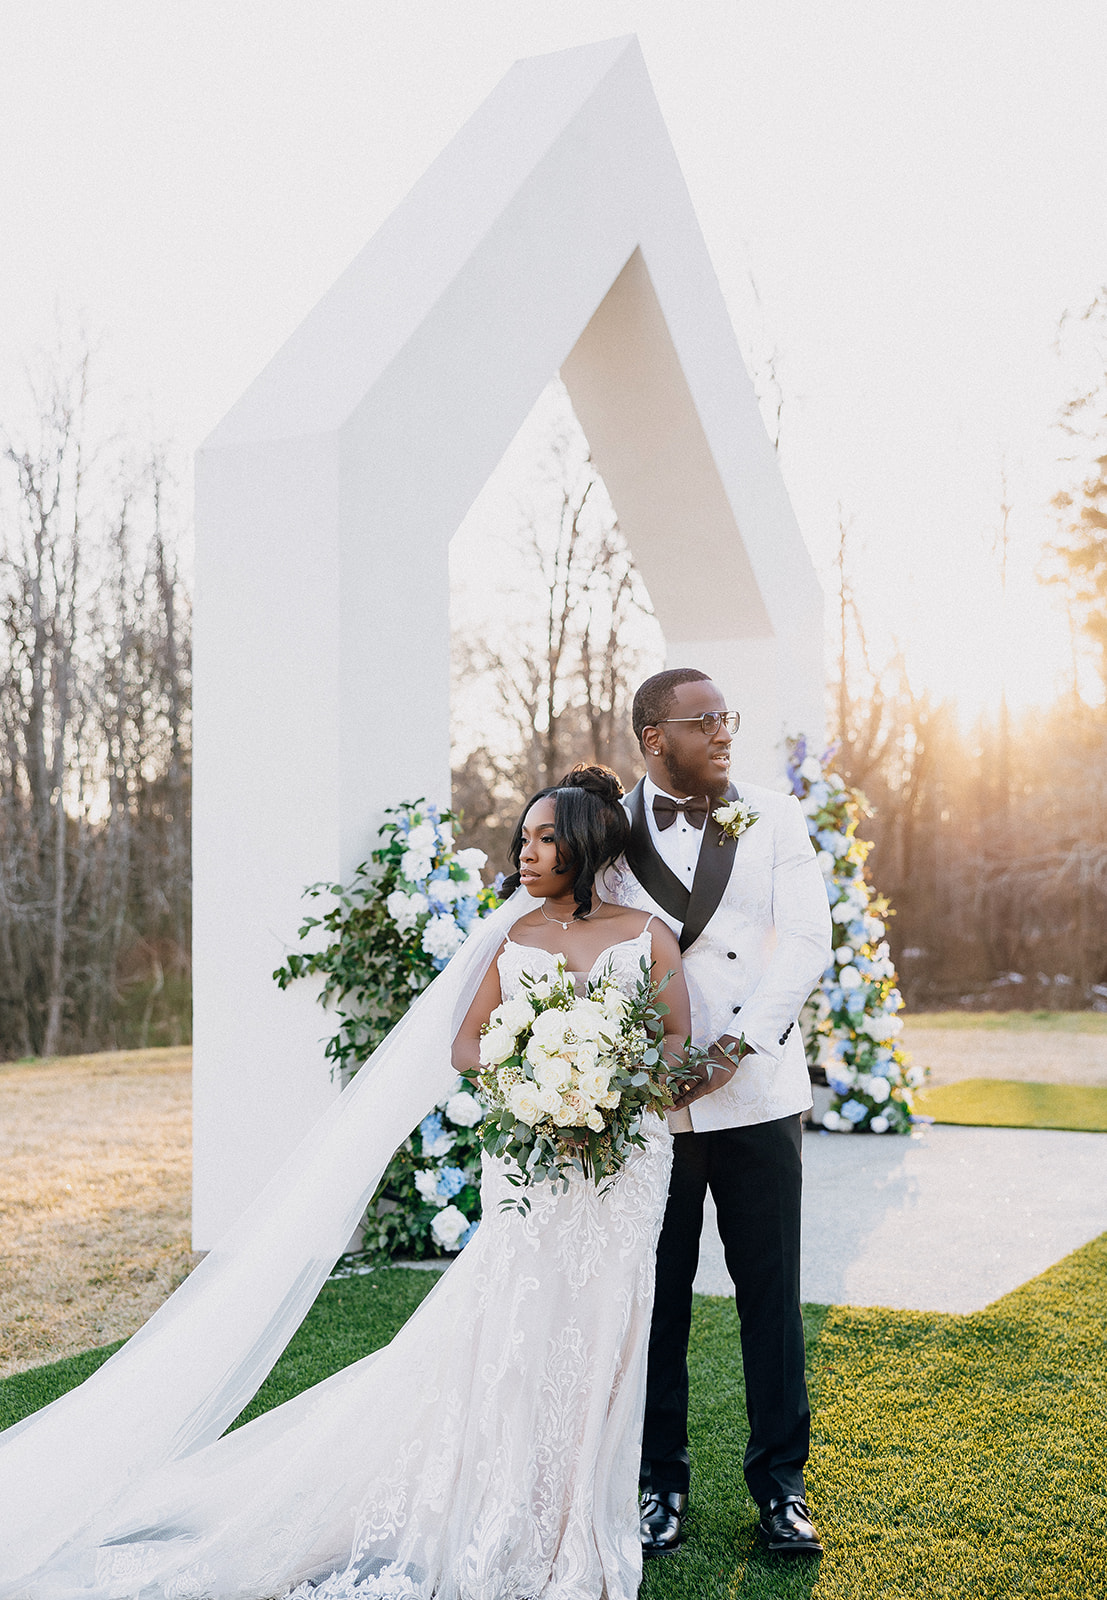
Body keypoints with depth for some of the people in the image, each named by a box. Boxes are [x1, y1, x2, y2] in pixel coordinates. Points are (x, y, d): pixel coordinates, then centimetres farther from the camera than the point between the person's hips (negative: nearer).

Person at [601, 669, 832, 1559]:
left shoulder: (774, 818, 5)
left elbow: (807, 941, -4)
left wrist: (740, 1043, -15)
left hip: (757, 1093, 1)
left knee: (772, 1293, 7)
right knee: (655, 1295, 8)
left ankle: (781, 1481, 21)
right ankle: (660, 1481, 23)